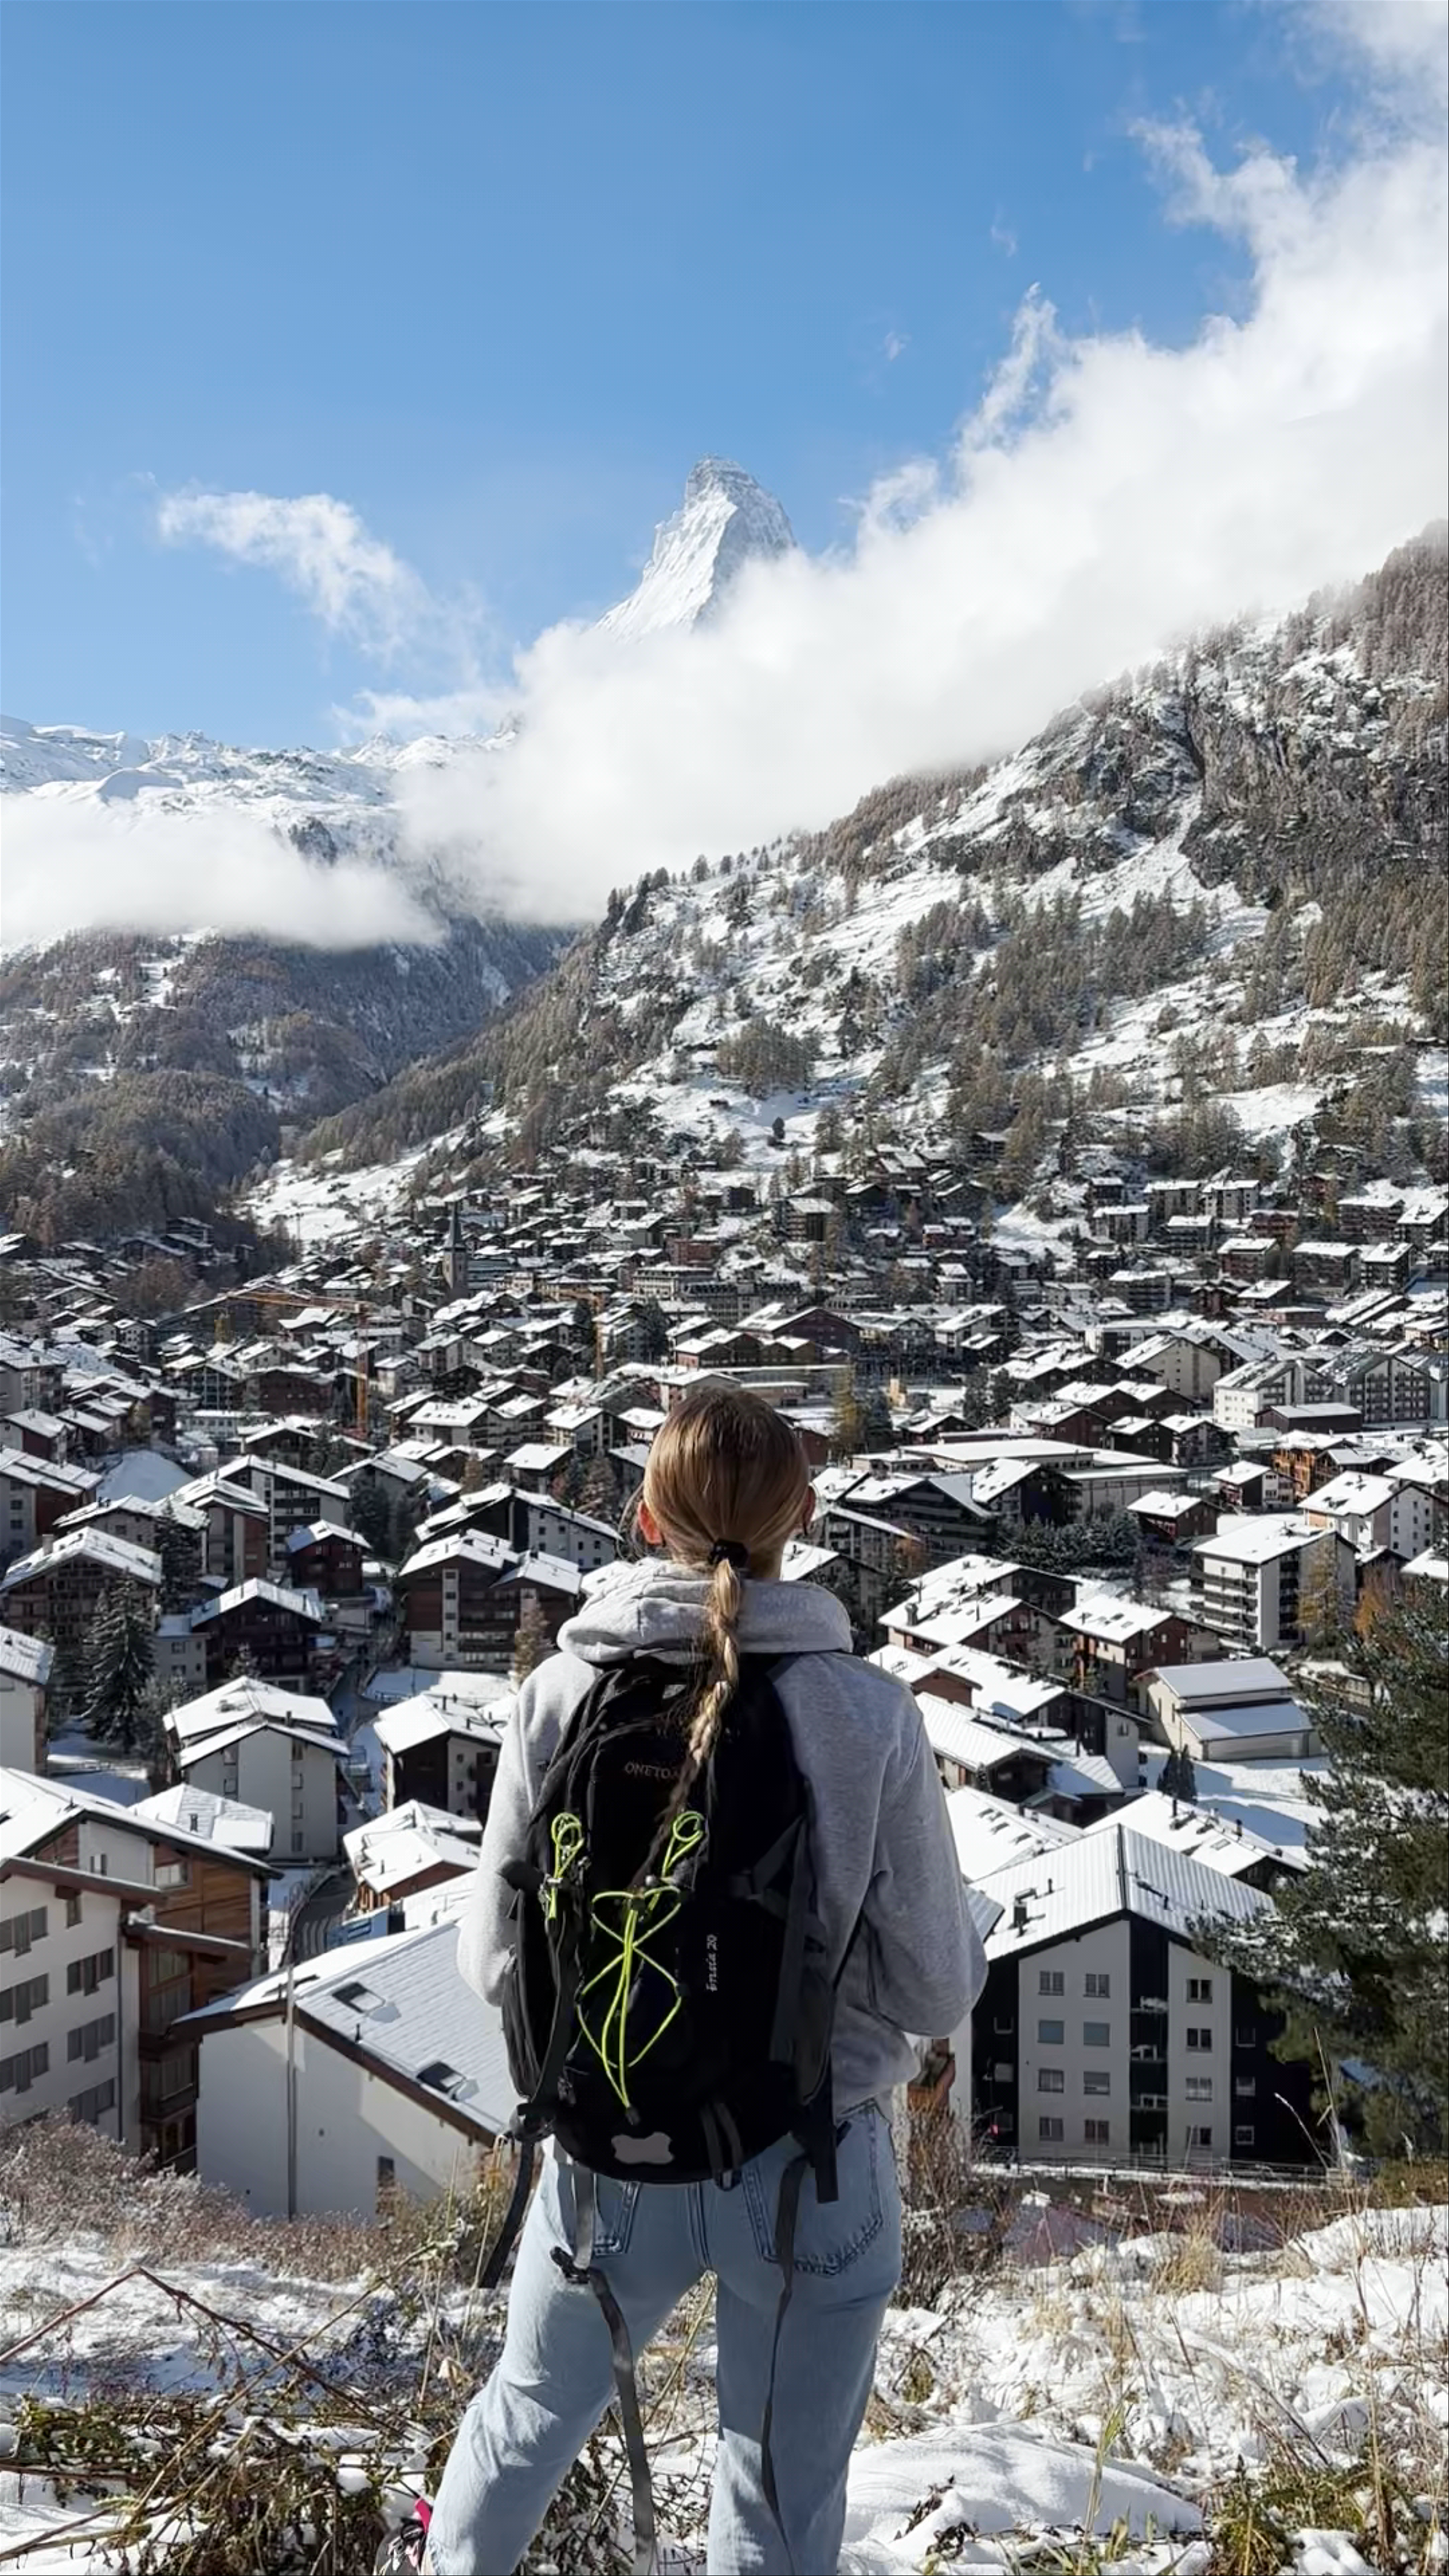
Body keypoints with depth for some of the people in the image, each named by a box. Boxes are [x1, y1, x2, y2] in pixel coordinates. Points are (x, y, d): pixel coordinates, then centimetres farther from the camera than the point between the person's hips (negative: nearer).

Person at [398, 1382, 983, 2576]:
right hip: (810, 2168, -2)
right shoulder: (871, 1714, -19)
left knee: (531, 2411, 32)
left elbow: (496, 1961, -6)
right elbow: (937, 1988, -11)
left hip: (614, 2156, 2)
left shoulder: (564, 1692, -15)